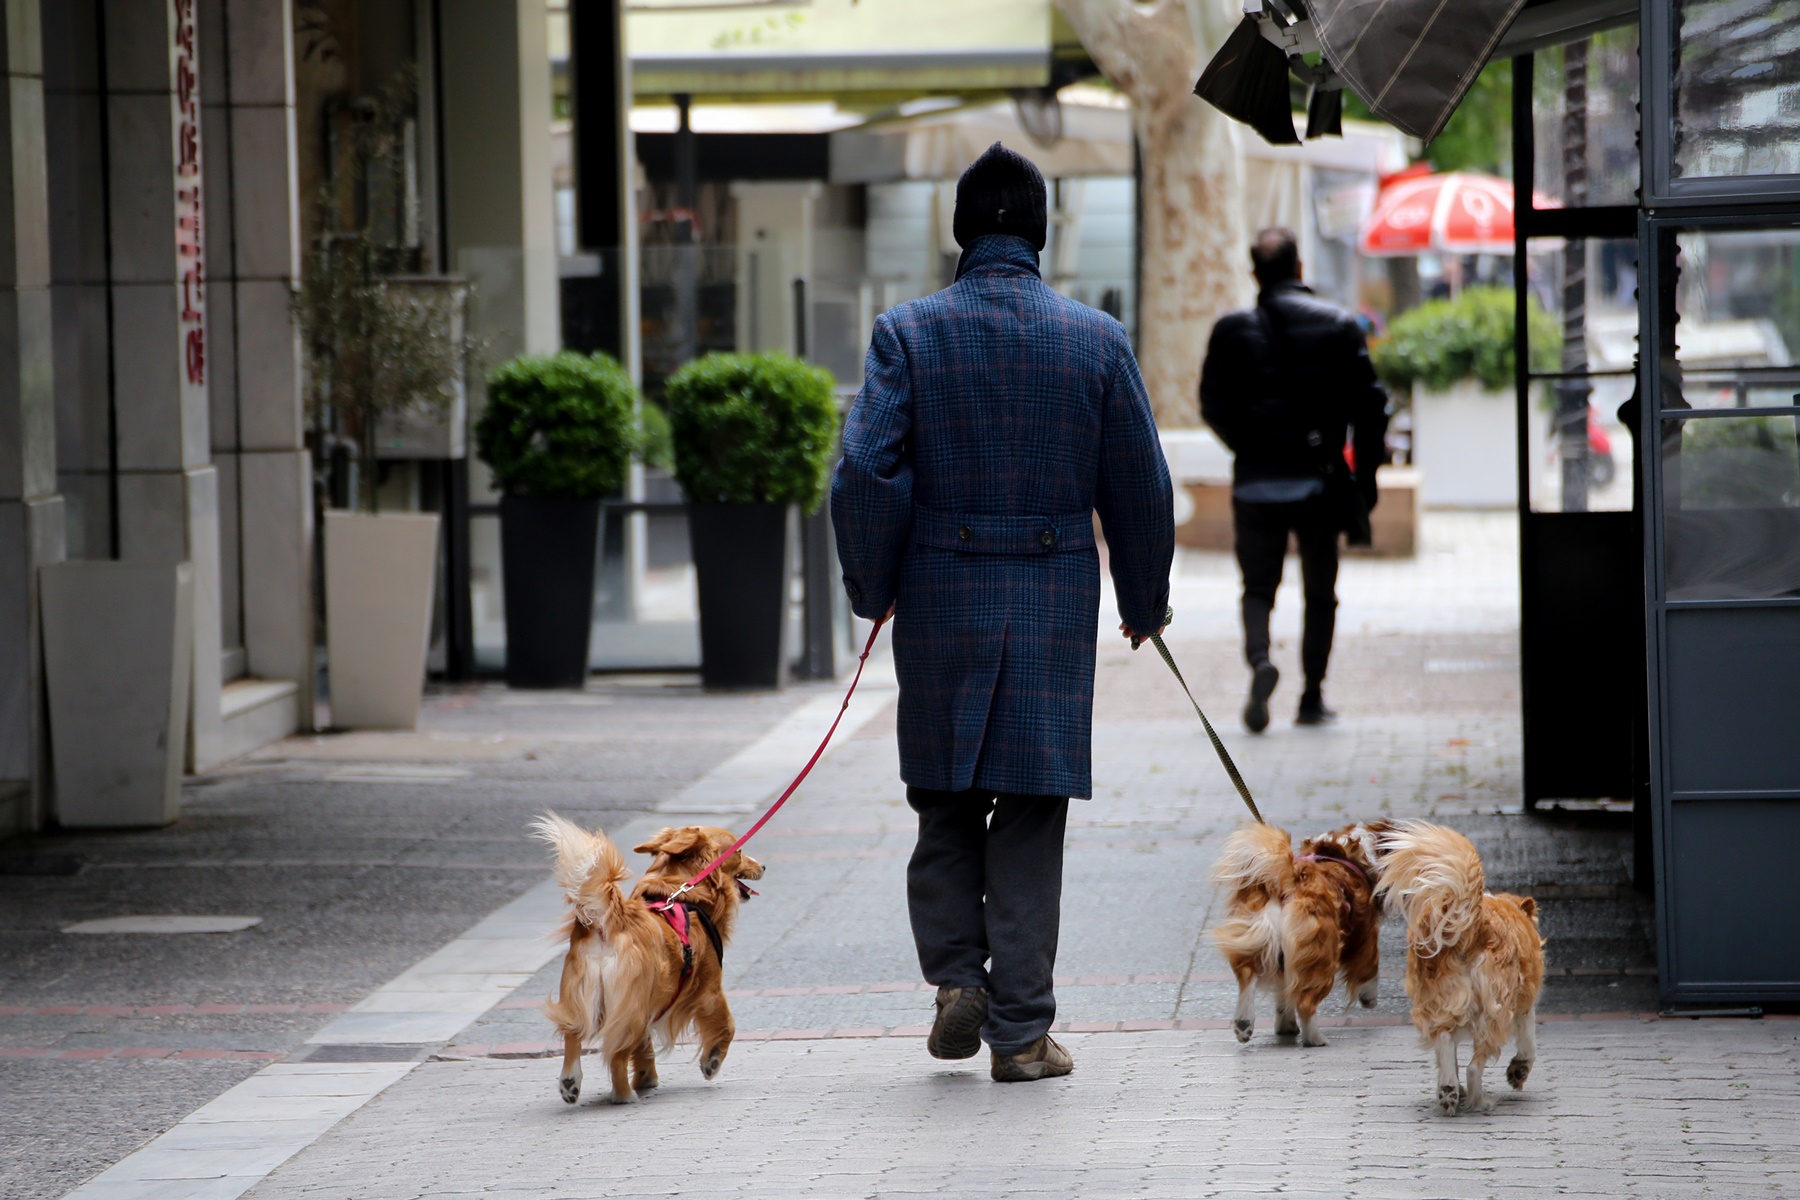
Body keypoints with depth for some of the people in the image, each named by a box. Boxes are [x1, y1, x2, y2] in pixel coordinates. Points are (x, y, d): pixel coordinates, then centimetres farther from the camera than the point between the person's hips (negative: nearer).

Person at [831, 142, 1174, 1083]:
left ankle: (956, 973, 3)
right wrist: (1145, 602, 17)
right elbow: (1140, 485, 3)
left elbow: (865, 473, -9)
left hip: (939, 593, 0)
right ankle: (1021, 1031, 4)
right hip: (1053, 602, 0)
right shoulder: (1096, 339, -1)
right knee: (1029, 812, 5)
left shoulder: (907, 333, -4)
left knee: (945, 804, 17)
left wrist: (872, 590, 5)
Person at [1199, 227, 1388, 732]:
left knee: (1258, 586, 8)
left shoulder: (1233, 330, -3)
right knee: (1320, 592, 13)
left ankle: (1259, 658, -21)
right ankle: (1312, 699, 12)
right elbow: (1370, 406, -4)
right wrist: (1365, 477, 5)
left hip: (1256, 482, 0)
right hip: (1320, 480, 0)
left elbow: (1213, 405, 2)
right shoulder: (1339, 326, -2)